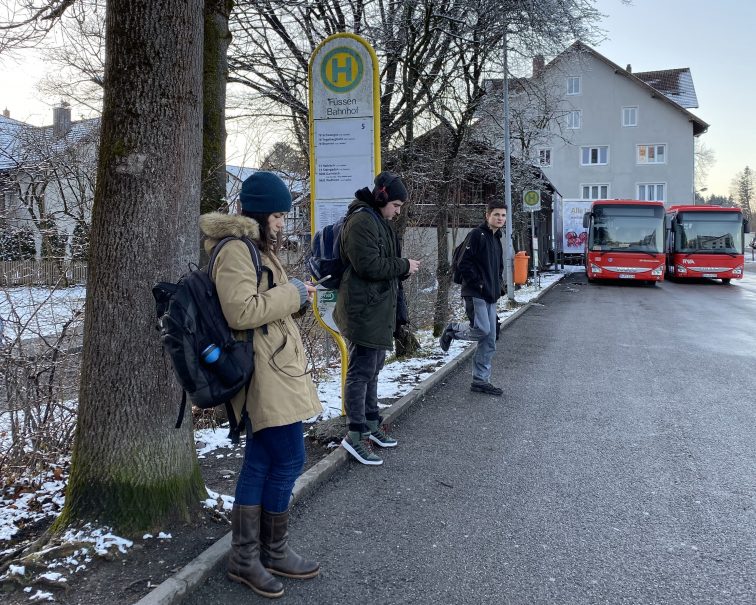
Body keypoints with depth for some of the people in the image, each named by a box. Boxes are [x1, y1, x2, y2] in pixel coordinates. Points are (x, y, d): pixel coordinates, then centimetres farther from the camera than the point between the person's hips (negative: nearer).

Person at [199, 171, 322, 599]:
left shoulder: (255, 247, 18)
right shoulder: (236, 250, -15)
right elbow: (241, 311, -24)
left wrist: (294, 297, 10)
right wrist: (291, 293, -16)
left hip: (270, 373, 11)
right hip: (266, 375, -11)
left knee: (260, 465, 12)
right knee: (289, 460, -2)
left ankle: (246, 557, 21)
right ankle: (274, 552, 17)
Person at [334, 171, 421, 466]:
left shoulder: (378, 221, 18)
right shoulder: (360, 221, -15)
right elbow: (369, 265, -22)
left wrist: (404, 267, 9)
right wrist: (404, 266, -11)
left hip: (378, 310, 11)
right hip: (363, 311, -11)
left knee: (372, 369, 18)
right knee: (361, 371, -6)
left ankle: (371, 425, 29)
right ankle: (355, 434, 1)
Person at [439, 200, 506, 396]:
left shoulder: (497, 239, 18)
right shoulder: (477, 234, -8)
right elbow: (464, 263, -15)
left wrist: (499, 284, 13)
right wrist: (478, 283, -17)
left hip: (490, 296, 8)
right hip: (475, 294, -8)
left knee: (489, 342, 6)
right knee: (482, 330, -19)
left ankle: (481, 380, 13)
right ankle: (453, 330, 9)